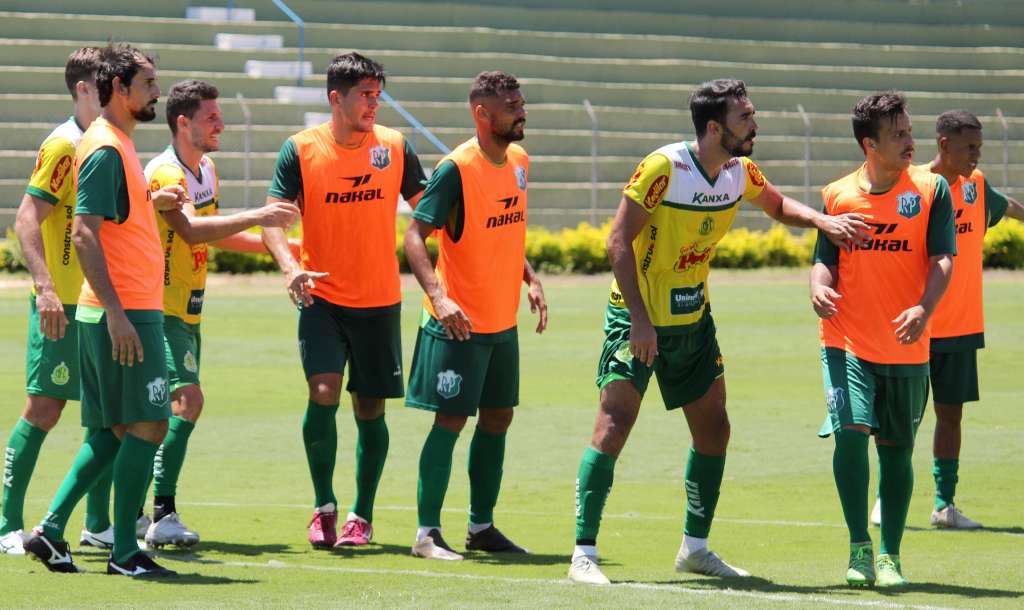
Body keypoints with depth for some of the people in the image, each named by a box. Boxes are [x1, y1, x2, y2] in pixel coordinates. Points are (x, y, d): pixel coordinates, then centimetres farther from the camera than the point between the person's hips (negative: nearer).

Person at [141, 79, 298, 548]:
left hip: (188, 310, 10)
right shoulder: (164, 173, -17)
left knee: (167, 410, 11)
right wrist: (256, 217, -36)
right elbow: (191, 230, -32)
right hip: (161, 308, -10)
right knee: (187, 399, -20)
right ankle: (163, 516, -21)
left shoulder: (207, 170, 13)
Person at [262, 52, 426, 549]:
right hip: (322, 298, -2)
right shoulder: (300, 150, -6)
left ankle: (361, 516, 20)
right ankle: (324, 506, 0)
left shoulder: (394, 147, 0)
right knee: (323, 392, -18)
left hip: (379, 301, 2)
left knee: (370, 409, 6)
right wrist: (290, 266, -25)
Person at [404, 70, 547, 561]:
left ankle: (481, 526, 21)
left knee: (497, 418, 11)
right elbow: (414, 236, -20)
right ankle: (427, 533, -1)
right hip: (459, 323, -8)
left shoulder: (518, 161, 7)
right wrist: (438, 297, -31)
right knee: (451, 420, -6)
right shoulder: (456, 169, -17)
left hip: (503, 321, 8)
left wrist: (530, 279, 10)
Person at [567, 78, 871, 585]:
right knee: (614, 425, -15)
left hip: (693, 320, 7)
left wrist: (823, 221, 0)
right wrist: (640, 318, -25)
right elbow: (618, 242, -20)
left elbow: (779, 206, 20)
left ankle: (695, 548, 23)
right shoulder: (663, 168, -21)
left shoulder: (740, 172, -1)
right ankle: (583, 554, -11)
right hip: (638, 317, -7)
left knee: (713, 431, 9)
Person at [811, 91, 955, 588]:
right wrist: (820, 287, -17)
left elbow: (942, 258, -6)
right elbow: (825, 259, 7)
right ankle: (860, 548, -3)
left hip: (906, 346, 0)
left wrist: (924, 309, -24)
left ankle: (890, 556, 16)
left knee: (896, 448, 5)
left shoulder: (932, 189, 0)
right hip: (848, 342, 0)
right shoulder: (837, 195, 3)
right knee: (850, 431, -17)